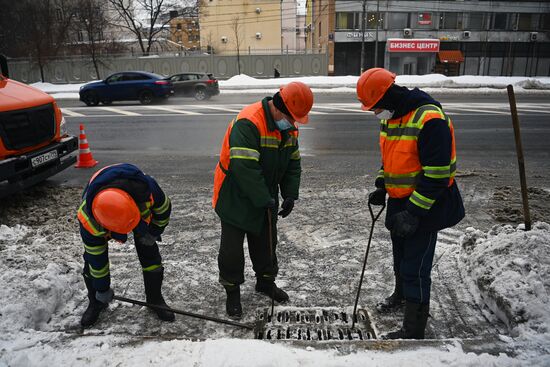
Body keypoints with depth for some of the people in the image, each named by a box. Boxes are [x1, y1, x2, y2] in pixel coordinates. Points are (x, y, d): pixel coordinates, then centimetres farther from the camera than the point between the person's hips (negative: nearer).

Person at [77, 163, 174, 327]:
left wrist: (154, 232, -12)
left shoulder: (147, 186, -44)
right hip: (101, 215, 0)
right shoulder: (88, 220, -40)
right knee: (92, 259, -6)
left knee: (150, 254, -3)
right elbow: (96, 259, -24)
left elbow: (164, 207, -18)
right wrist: (102, 289, -12)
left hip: (142, 209, 1)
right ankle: (96, 302, 20)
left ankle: (155, 298, 18)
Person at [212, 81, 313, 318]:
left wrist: (290, 195, -4)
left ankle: (266, 282, 39)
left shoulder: (289, 127, -1)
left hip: (266, 198, 7)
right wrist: (264, 200, -27)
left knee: (266, 242, 18)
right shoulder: (248, 123, -28)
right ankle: (232, 292, 22)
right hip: (236, 198, -7)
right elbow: (245, 167, -32)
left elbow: (293, 164, 7)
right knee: (232, 247, 3)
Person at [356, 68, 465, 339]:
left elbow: (437, 174, -25)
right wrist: (381, 187, 8)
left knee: (415, 267, -4)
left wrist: (414, 212, -25)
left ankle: (414, 330, 12)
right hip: (399, 200, 9)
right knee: (400, 255, 26)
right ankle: (401, 294, 51)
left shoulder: (430, 119, -25)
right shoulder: (390, 117, 4)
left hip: (425, 205, -9)